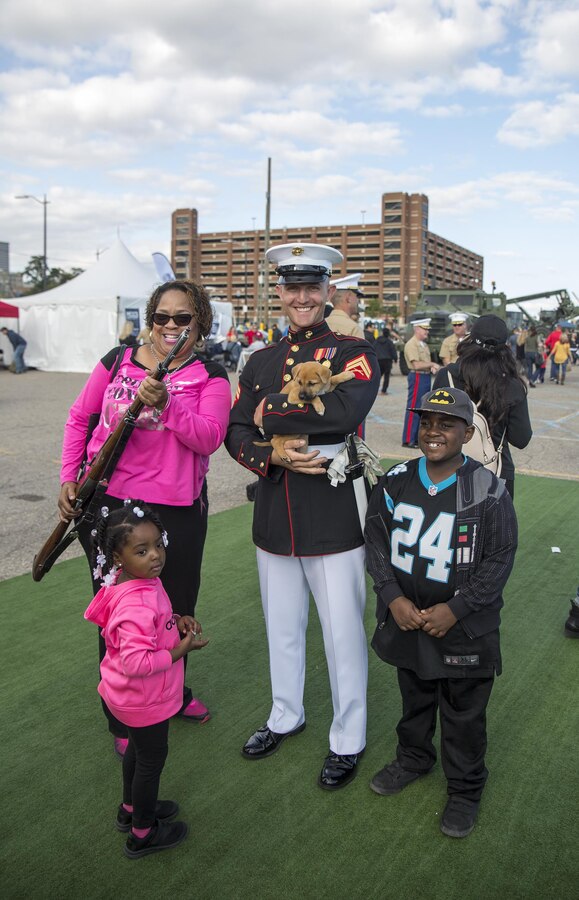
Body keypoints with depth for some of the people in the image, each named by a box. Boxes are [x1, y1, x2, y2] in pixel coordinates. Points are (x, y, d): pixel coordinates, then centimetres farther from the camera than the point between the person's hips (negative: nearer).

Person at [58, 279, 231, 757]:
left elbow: (209, 439, -14)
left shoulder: (210, 375, -1)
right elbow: (80, 417, 9)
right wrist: (69, 478, 1)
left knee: (176, 608, 14)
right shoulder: (119, 360, 3)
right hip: (108, 503, 0)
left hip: (178, 510, 0)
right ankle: (124, 721, 28)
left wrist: (166, 405, -27)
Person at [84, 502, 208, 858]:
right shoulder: (136, 607, -37)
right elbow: (136, 663, -40)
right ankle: (143, 833, 35)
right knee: (152, 758, 13)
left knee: (138, 748, 29)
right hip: (145, 700, -9)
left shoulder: (144, 582, -7)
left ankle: (132, 808, 53)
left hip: (131, 695, 9)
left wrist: (176, 621, -4)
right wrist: (179, 651, -30)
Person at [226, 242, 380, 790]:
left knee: (342, 632, 7)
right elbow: (235, 433, 3)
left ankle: (348, 740, 27)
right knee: (281, 626, 19)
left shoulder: (354, 352, -5)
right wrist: (276, 457, -17)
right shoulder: (260, 362, 10)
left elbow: (346, 410, -25)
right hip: (274, 514, 5)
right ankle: (286, 716, 42)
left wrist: (269, 415, -16)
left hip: (334, 513, -5)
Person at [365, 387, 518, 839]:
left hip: (464, 628, -3)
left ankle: (465, 789, 35)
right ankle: (414, 758, 50)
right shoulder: (395, 482, -4)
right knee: (415, 697, 25)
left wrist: (455, 609, -18)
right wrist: (393, 598, -13)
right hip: (406, 619, 4)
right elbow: (376, 541, -2)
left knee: (464, 714, 12)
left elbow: (500, 559, -13)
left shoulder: (488, 491, -15)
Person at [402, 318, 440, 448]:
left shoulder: (424, 344, 16)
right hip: (417, 377, -10)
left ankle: (418, 437, 21)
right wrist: (432, 364, -12)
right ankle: (408, 440, -4)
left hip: (426, 377, 10)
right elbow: (417, 364, -20)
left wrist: (432, 368, 1)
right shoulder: (411, 344, -13)